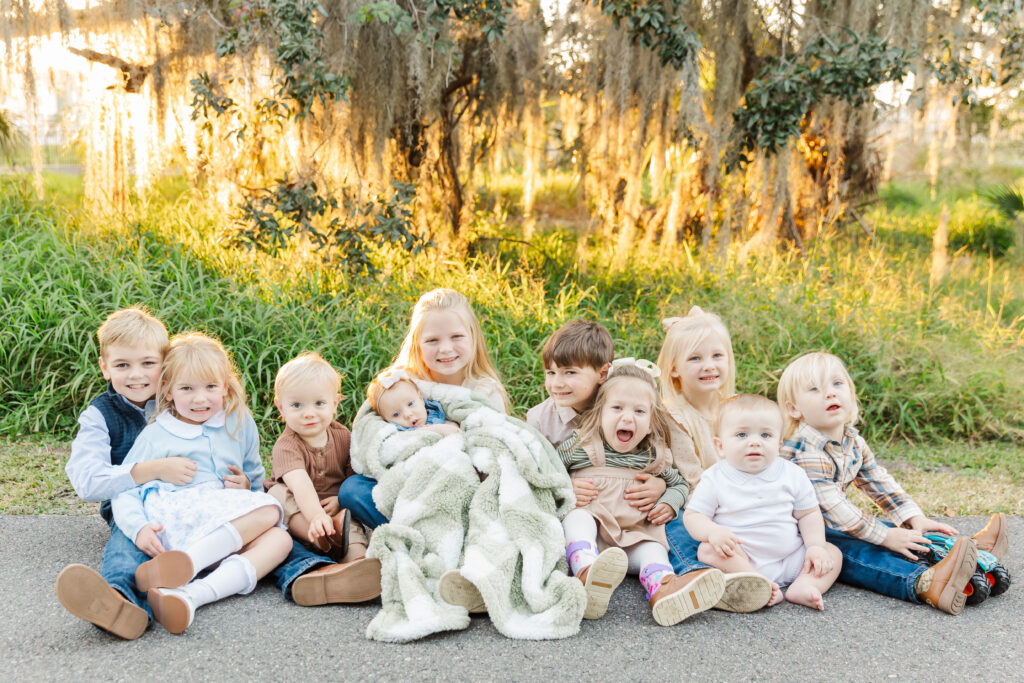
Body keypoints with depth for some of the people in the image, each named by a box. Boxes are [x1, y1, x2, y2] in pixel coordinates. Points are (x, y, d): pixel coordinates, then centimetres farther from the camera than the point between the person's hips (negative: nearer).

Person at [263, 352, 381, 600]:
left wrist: (342, 499, -17)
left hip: (337, 508, 3)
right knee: (278, 494, -32)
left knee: (353, 525, -29)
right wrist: (316, 516, -54)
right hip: (297, 511, -2)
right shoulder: (286, 446, -16)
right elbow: (299, 483, -36)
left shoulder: (342, 437, 1)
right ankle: (329, 537, -51)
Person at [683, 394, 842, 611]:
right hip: (739, 559, -3)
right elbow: (692, 515, -5)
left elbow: (808, 514, 8)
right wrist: (712, 531, -26)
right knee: (708, 550, -29)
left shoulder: (792, 475, 3)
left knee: (832, 553, -8)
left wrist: (815, 546, -9)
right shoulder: (715, 479, -4)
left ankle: (803, 585, -30)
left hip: (789, 559, 3)